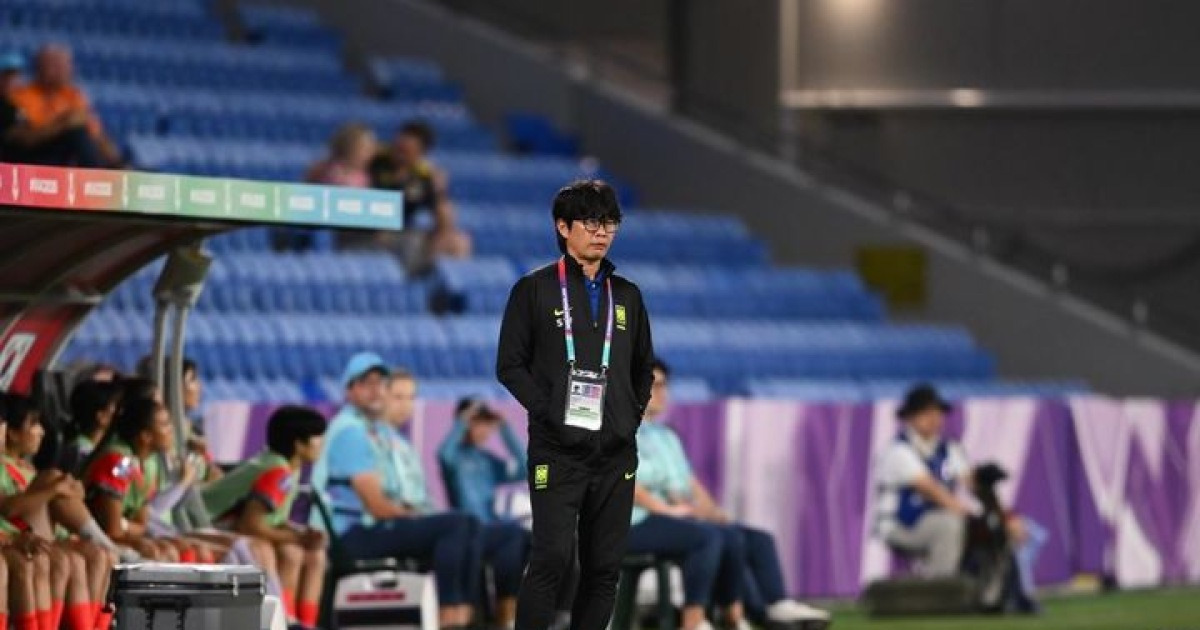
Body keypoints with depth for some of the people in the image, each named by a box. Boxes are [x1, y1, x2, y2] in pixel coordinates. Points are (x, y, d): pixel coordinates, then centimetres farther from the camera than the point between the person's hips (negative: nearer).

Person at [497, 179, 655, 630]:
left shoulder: (626, 296, 14)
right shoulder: (535, 290, 1)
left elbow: (644, 367, 22)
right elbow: (510, 365, -1)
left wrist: (634, 414, 7)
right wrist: (548, 410, -11)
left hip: (616, 453, 5)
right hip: (557, 452, -5)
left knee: (604, 567, 4)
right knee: (552, 559, -14)